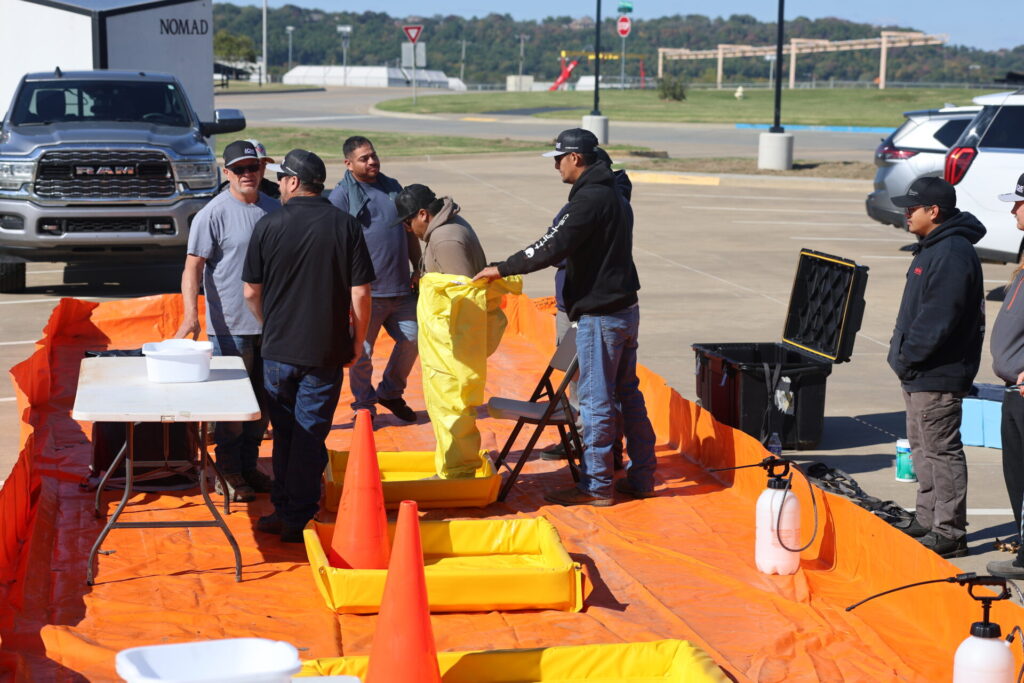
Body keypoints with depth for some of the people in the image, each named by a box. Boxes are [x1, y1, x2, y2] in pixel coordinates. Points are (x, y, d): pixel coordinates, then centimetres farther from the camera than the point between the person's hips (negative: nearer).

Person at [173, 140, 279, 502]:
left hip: (269, 321, 6)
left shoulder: (274, 209, 8)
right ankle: (228, 474, 12)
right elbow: (193, 266, -14)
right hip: (230, 325, -6)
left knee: (262, 402, 13)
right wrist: (190, 313, -26)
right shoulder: (212, 214, -10)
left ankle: (249, 467, 26)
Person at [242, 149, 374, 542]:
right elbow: (360, 293, -6)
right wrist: (357, 342, 7)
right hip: (327, 350, 0)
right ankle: (297, 520, 7)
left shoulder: (268, 226, -5)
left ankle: (283, 510, 22)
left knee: (284, 432, 15)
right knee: (310, 435, 5)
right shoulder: (344, 226, -5)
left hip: (278, 348, 1)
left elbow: (251, 292, 1)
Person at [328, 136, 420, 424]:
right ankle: (364, 406, 19)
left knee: (412, 340, 7)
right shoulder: (341, 195, -5)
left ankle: (390, 392, 28)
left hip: (401, 289, 5)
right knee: (362, 352, 0)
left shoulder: (393, 187, 14)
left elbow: (410, 233, 22)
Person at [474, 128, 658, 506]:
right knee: (627, 394, 15)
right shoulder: (614, 197, 15)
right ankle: (641, 477, 21)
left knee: (596, 400, -2)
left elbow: (553, 247, -22)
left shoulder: (590, 199, -17)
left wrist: (503, 269, -13)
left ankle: (596, 485, 5)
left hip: (600, 315, -10)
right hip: (624, 308, 10)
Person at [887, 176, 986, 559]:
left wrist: (907, 357, -18)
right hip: (920, 373, 11)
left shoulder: (952, 254, -20)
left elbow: (938, 319, -25)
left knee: (941, 450, -5)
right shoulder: (933, 247, 14)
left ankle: (950, 534, 0)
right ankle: (927, 520, 28)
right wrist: (903, 356, 15)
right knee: (922, 447, 18)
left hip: (938, 375, -11)